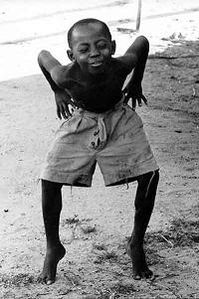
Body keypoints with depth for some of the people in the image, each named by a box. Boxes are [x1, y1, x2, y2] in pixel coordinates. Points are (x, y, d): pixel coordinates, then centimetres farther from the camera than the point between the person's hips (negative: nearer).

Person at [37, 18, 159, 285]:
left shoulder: (121, 67, -31)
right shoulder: (66, 76, -33)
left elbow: (142, 41, -10)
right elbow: (43, 55, -11)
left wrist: (136, 82, 2)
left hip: (119, 120, 1)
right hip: (79, 124, 0)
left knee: (150, 176, -11)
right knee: (50, 181, -10)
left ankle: (137, 244, 12)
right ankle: (53, 247, 14)